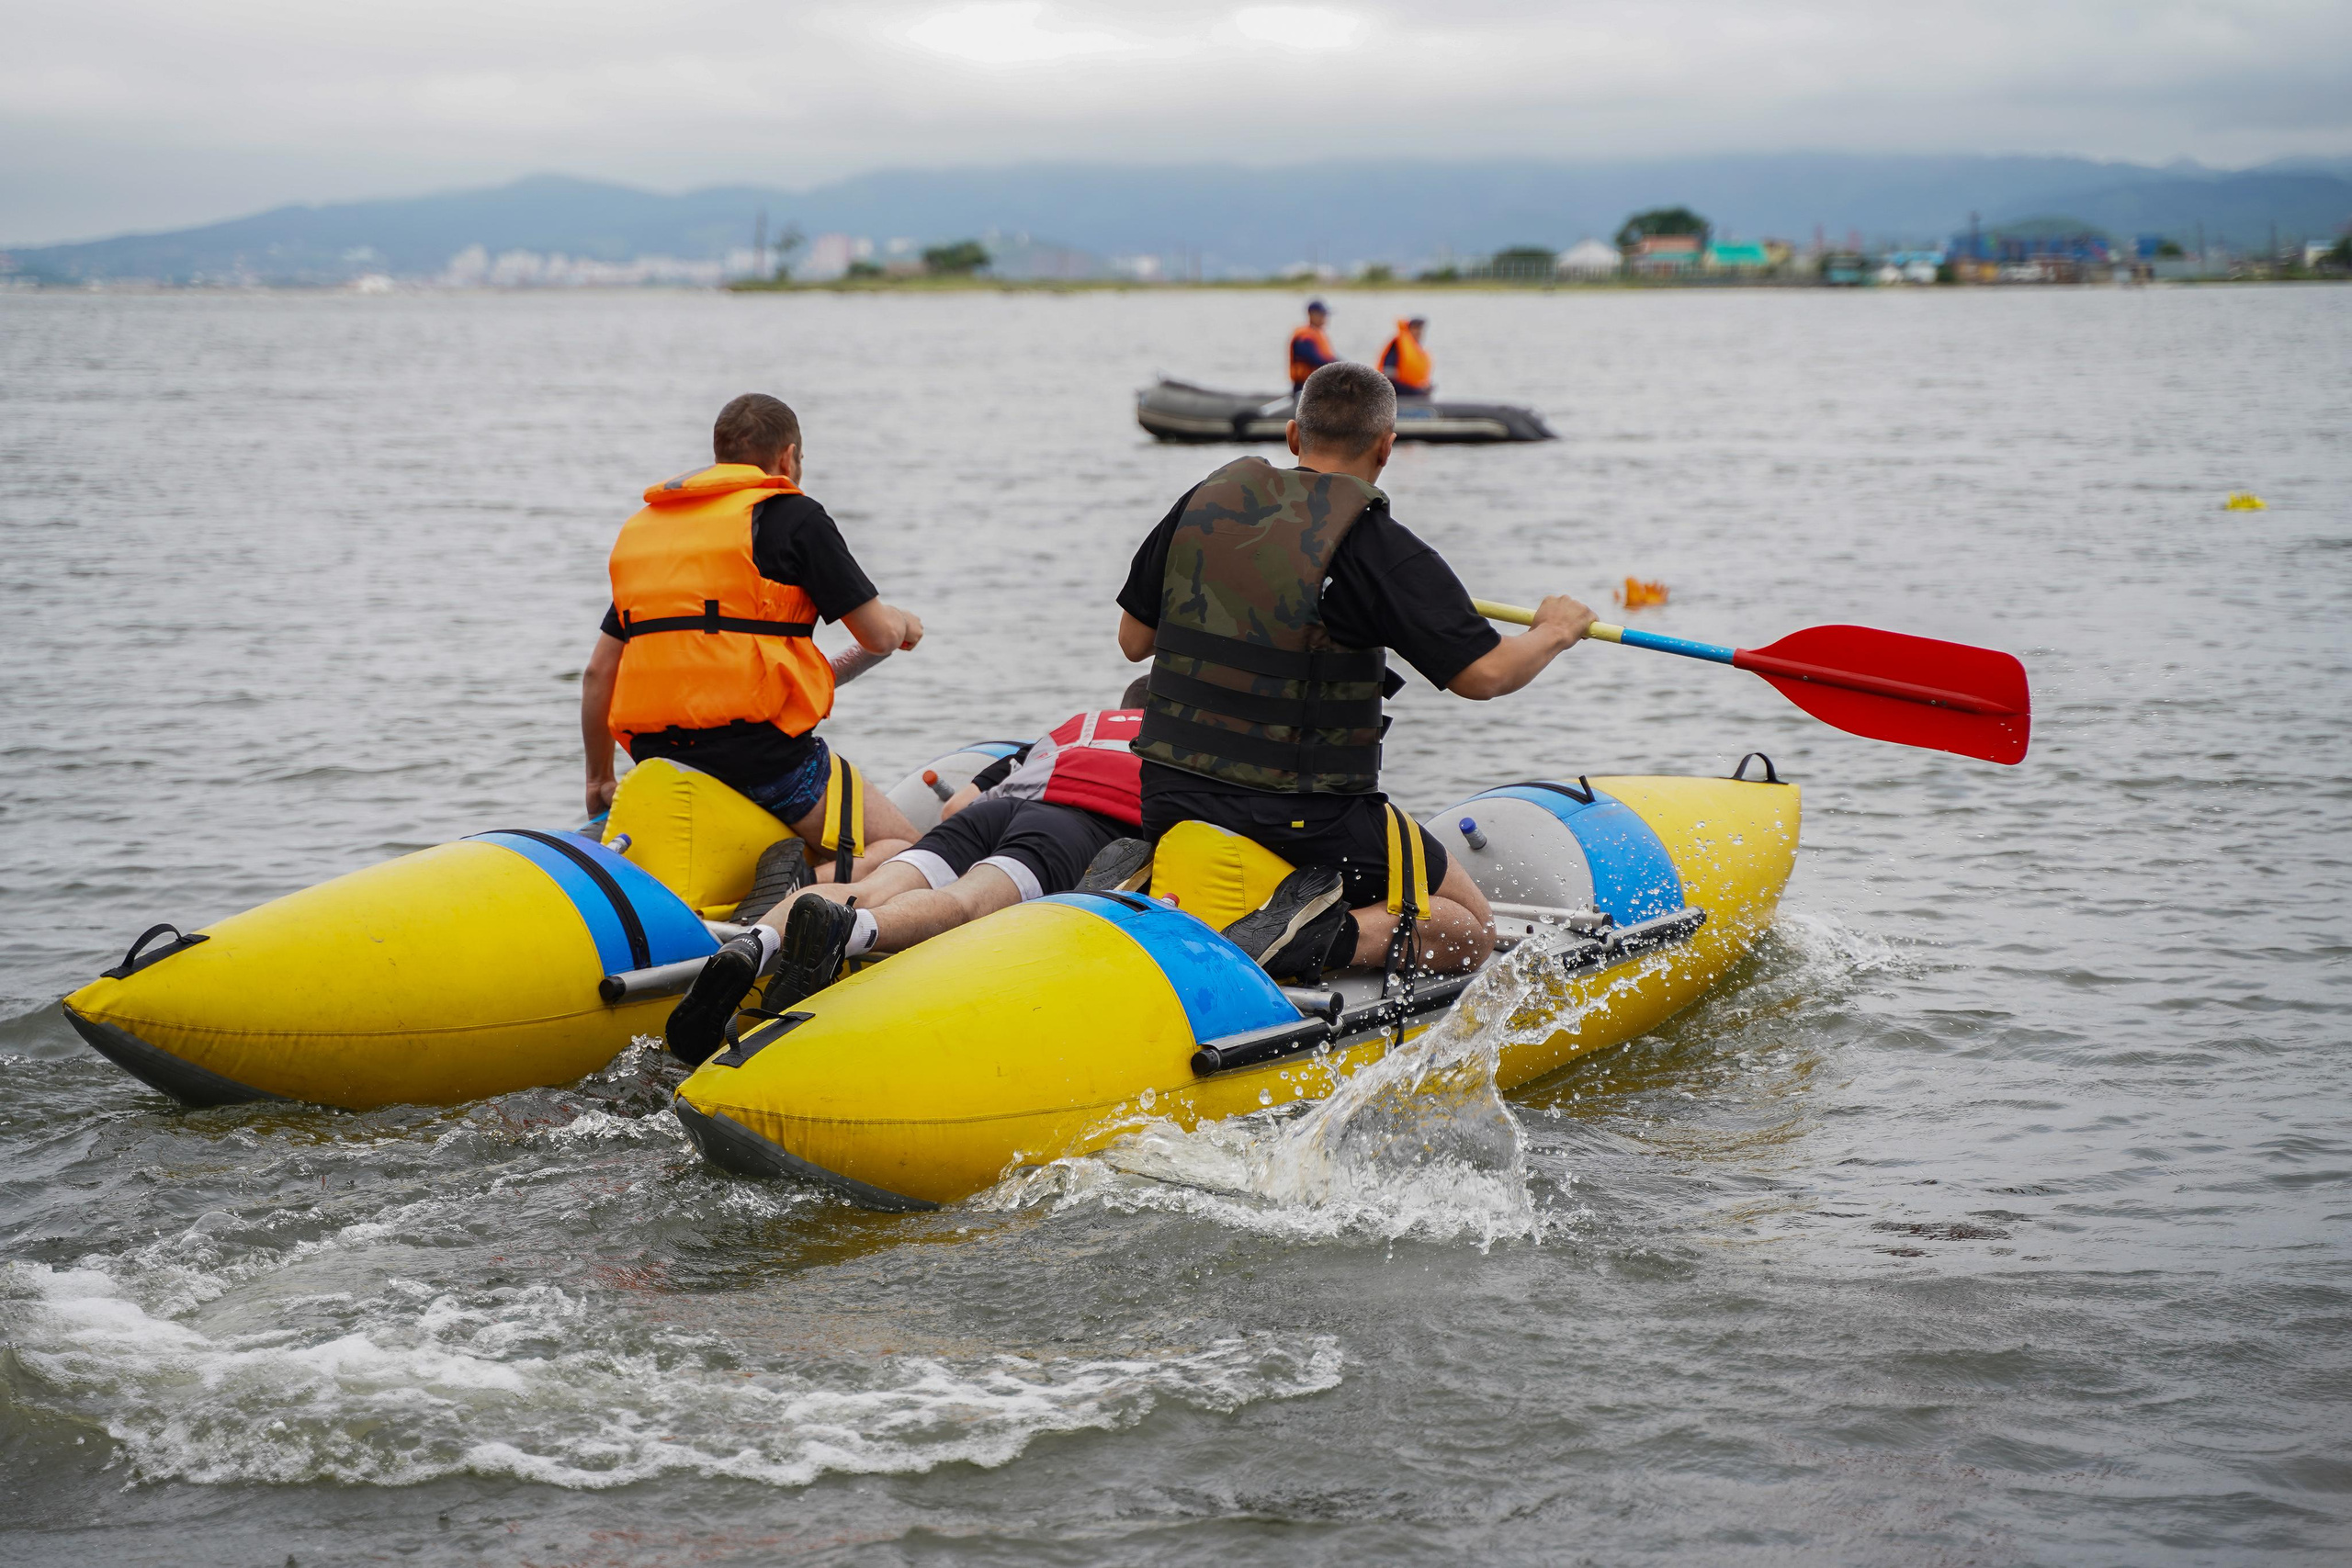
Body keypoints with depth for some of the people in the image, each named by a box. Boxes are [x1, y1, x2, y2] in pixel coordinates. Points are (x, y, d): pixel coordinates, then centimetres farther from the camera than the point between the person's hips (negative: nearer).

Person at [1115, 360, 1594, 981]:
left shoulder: (1205, 500, 3)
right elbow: (1482, 674, -17)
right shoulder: (1378, 544, -13)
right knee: (1470, 932, 11)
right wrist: (1553, 632, 4)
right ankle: (1331, 935, -18)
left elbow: (1134, 640, 11)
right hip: (1306, 817, -5)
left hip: (1169, 804, 6)